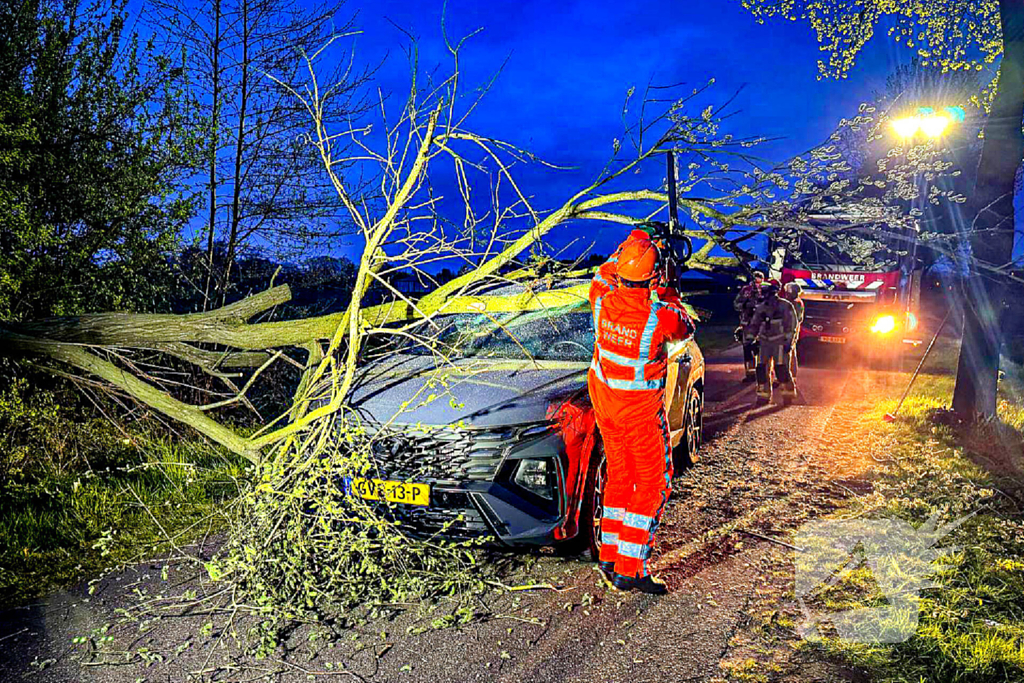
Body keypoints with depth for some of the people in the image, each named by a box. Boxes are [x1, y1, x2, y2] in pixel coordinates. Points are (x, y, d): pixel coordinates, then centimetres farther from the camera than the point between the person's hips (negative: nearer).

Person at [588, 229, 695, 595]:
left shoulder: (603, 302, -11)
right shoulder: (659, 316, -25)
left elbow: (603, 276, 14)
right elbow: (686, 329, -1)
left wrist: (627, 244, 23)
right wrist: (670, 299, 13)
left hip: (603, 397, 6)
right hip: (641, 408, -6)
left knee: (619, 476, 20)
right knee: (653, 484, 6)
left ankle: (610, 556, 25)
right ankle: (629, 570, 4)